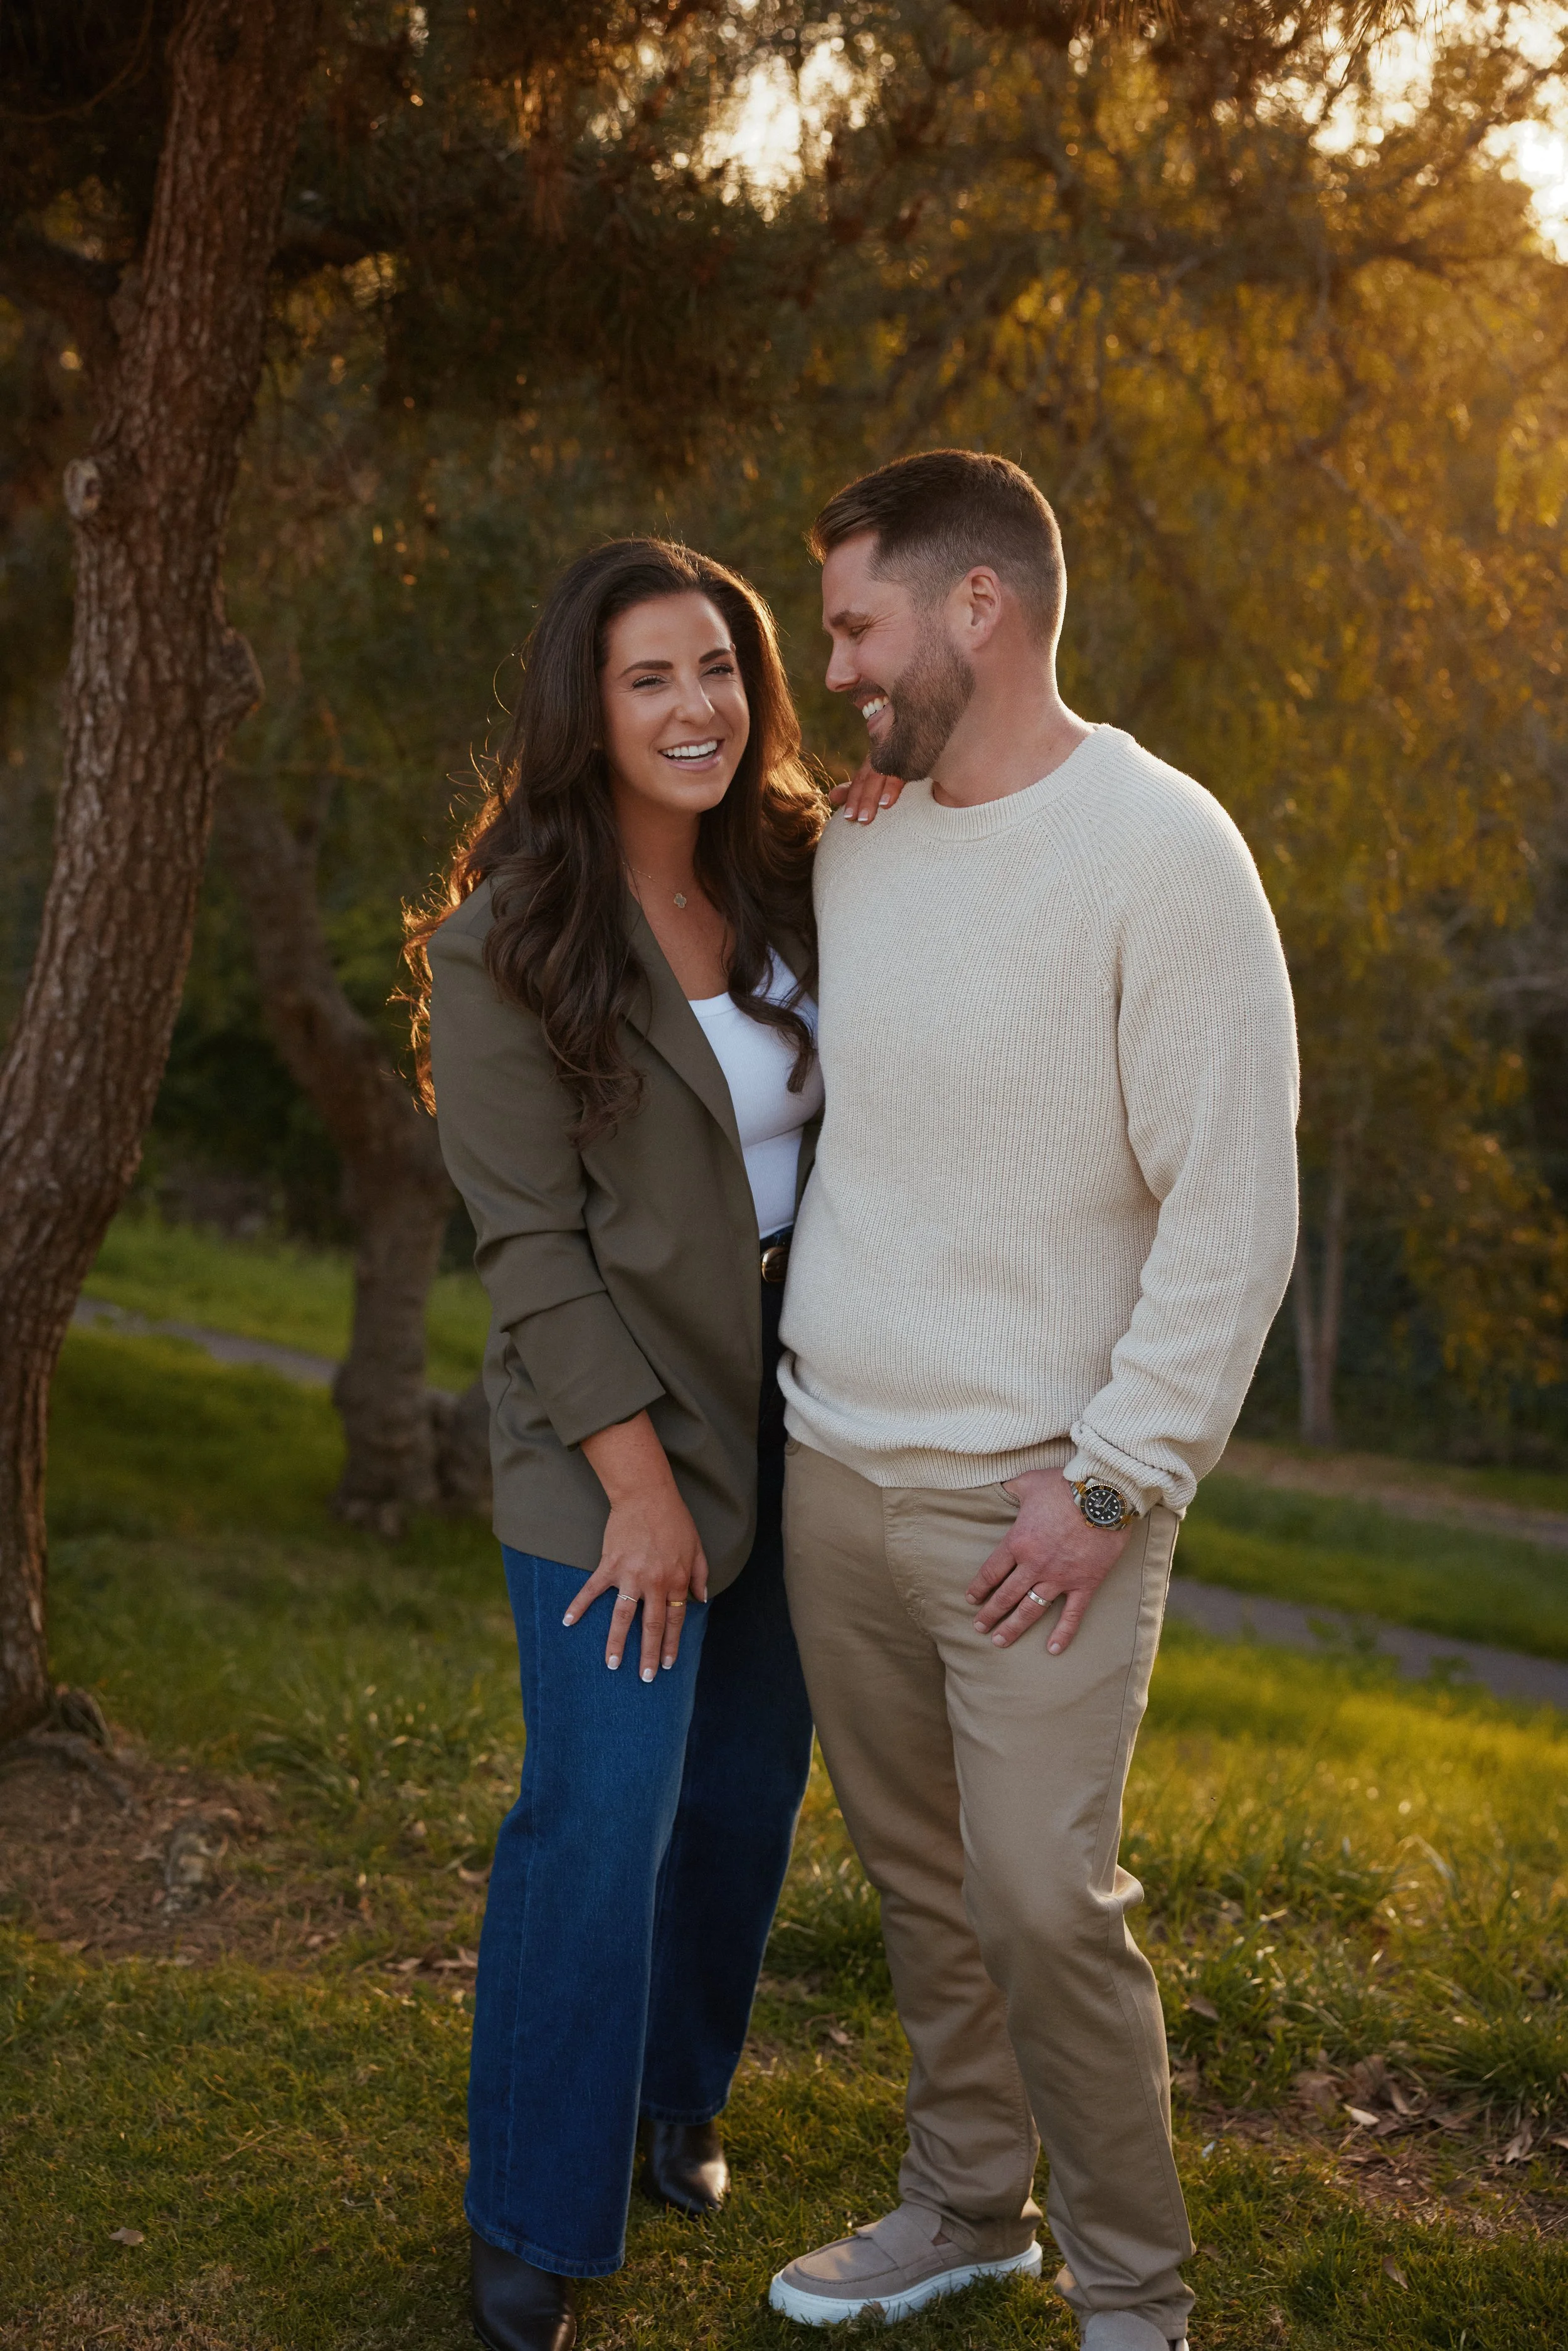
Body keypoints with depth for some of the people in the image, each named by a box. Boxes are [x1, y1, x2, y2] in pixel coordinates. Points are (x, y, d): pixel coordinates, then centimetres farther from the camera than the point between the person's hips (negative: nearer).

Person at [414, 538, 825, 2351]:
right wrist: (641, 1487, -16)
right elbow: (528, 1237, -15)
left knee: (749, 1785, 14)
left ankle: (676, 2094, 37)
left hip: (790, 1396, 6)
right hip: (613, 1417, -6)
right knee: (604, 1815, -5)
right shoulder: (507, 944, -13)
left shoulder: (796, 880, 3)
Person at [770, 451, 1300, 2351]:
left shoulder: (1161, 852, -12)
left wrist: (1112, 1481, -16)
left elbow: (1235, 1208, -14)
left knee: (1041, 1899, -4)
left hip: (1034, 1496, -6)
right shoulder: (854, 853, 9)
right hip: (832, 1471, 6)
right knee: (916, 1878, 15)